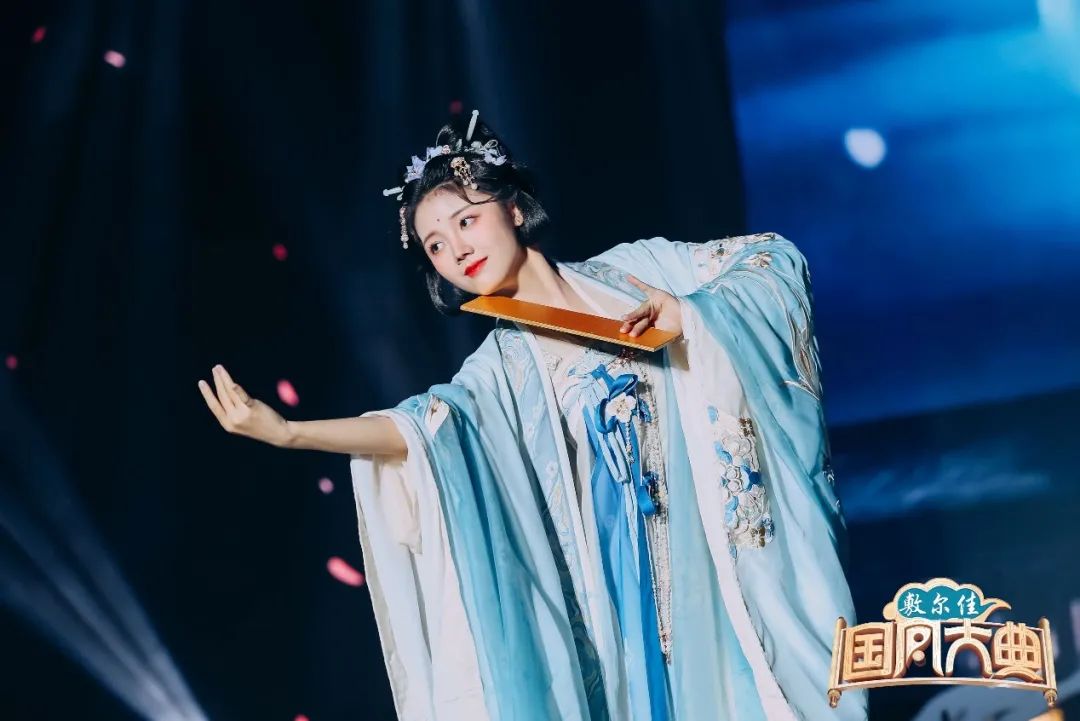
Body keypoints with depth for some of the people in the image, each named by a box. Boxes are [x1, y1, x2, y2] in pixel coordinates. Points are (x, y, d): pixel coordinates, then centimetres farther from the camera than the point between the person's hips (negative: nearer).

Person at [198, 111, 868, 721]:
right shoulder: (505, 367, -1)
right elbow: (421, 425, -18)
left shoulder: (634, 267, 0)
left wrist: (688, 312, -15)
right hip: (629, 579, 0)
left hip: (732, 543, 0)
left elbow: (777, 258, 2)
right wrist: (285, 430, -30)